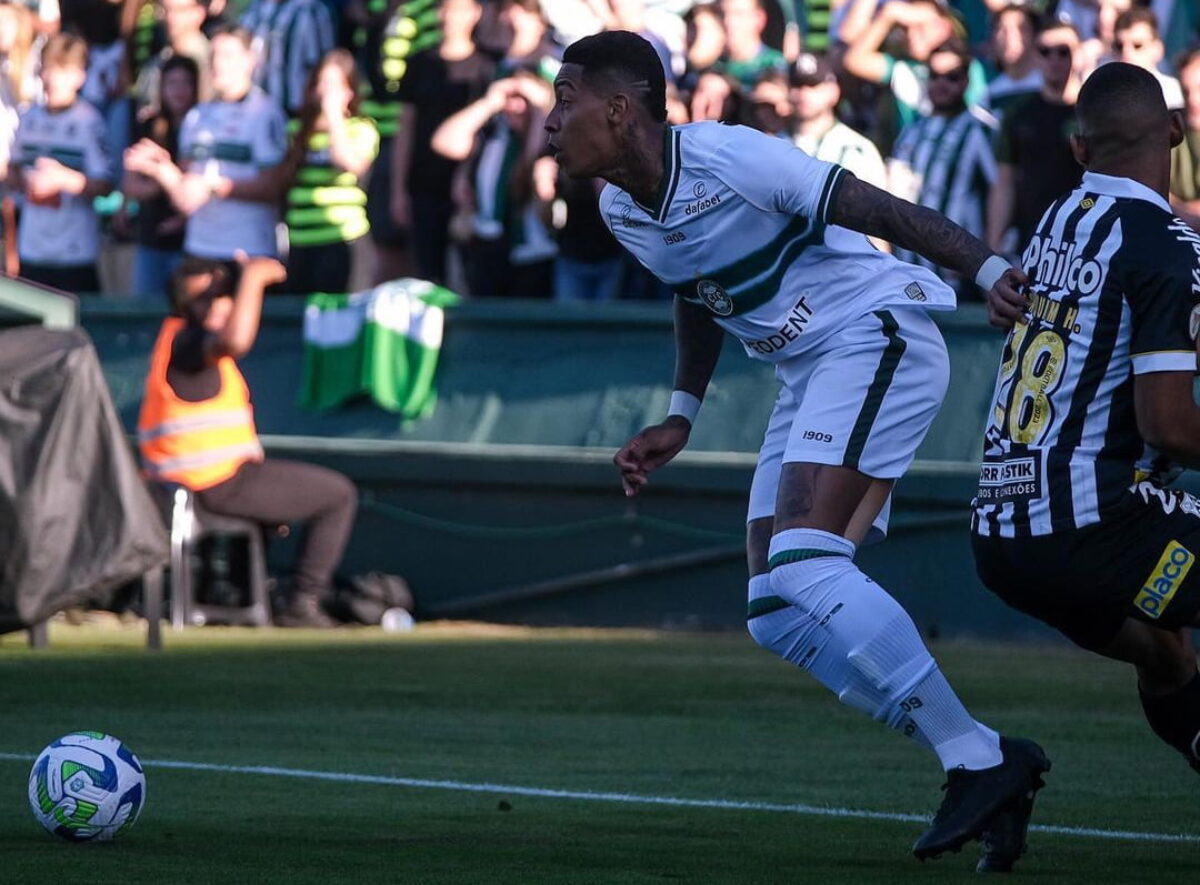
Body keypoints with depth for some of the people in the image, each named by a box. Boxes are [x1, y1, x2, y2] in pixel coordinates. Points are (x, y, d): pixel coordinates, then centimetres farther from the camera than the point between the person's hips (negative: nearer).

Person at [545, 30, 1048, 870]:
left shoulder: (729, 158, -20)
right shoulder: (620, 210, 7)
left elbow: (879, 209, -19)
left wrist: (990, 269, -25)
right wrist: (679, 419, 24)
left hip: (878, 340, -10)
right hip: (811, 380, 10)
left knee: (803, 570, -23)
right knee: (778, 613, 3)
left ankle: (980, 762, -19)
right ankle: (982, 760, 4)